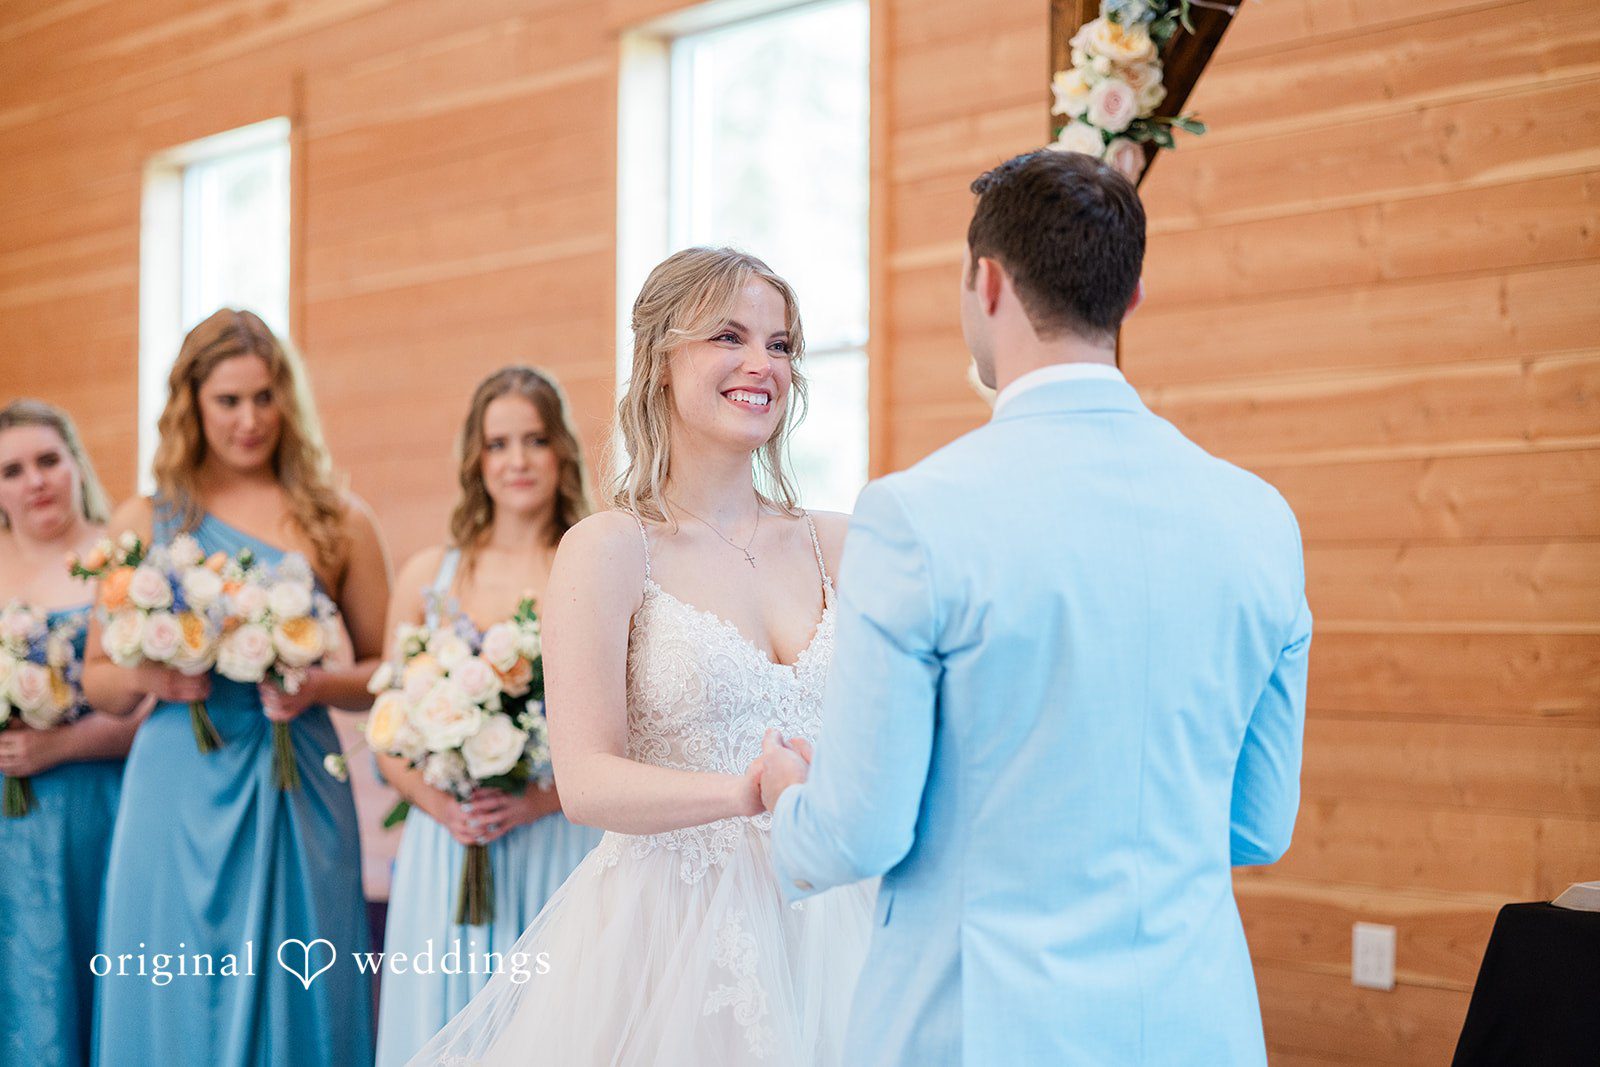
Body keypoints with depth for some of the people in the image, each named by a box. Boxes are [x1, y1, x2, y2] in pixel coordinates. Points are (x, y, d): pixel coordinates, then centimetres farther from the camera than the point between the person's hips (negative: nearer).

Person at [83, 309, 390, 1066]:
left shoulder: (339, 523, 6)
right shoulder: (144, 523, 8)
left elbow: (386, 672, 9)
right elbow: (97, 681, 12)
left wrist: (319, 685, -9)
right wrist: (148, 677, -8)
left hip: (297, 797, 0)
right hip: (177, 796, 0)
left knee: (294, 1002, 3)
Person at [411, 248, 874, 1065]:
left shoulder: (834, 546, 6)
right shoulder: (609, 550, -6)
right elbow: (587, 782, -14)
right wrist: (748, 790, -28)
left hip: (823, 926, 4)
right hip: (670, 928, -4)